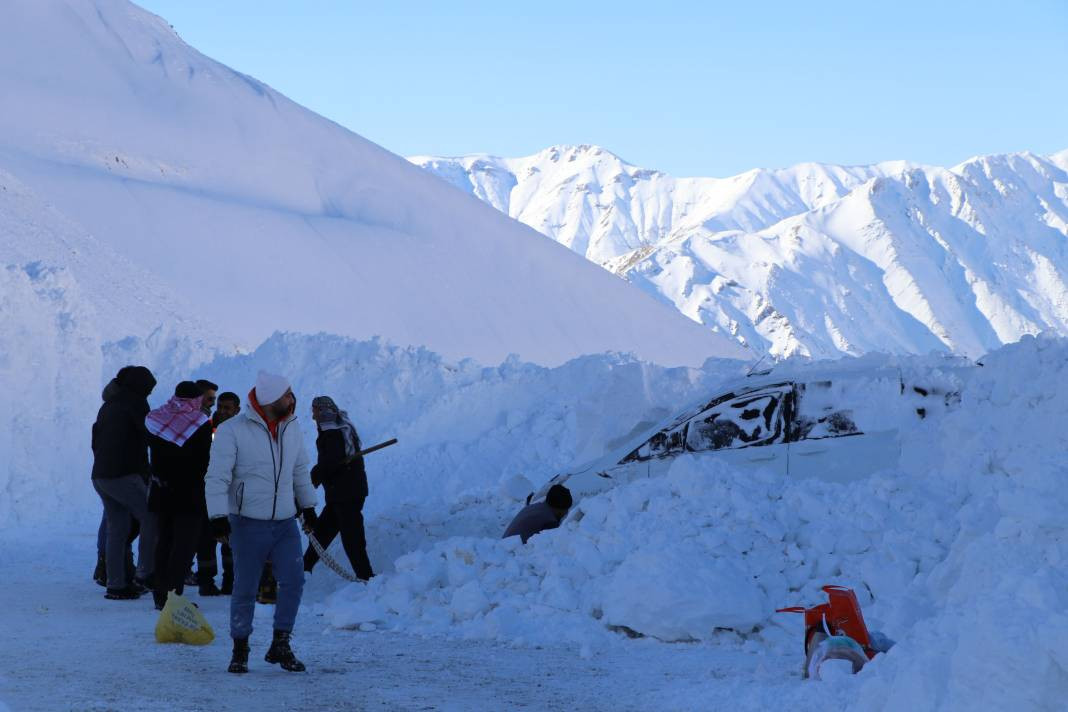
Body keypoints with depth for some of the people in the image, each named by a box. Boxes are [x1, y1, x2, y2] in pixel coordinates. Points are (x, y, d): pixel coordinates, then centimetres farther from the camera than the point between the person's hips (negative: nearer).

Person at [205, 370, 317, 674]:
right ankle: (240, 649, 19)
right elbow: (217, 478, -12)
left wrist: (308, 506, 27)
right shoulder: (233, 431, -11)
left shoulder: (291, 427, 7)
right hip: (248, 524, -4)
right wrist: (218, 517, -19)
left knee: (293, 581, -9)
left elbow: (300, 470, 22)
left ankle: (280, 646, 4)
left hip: (285, 523, 4)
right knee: (245, 590, 3)